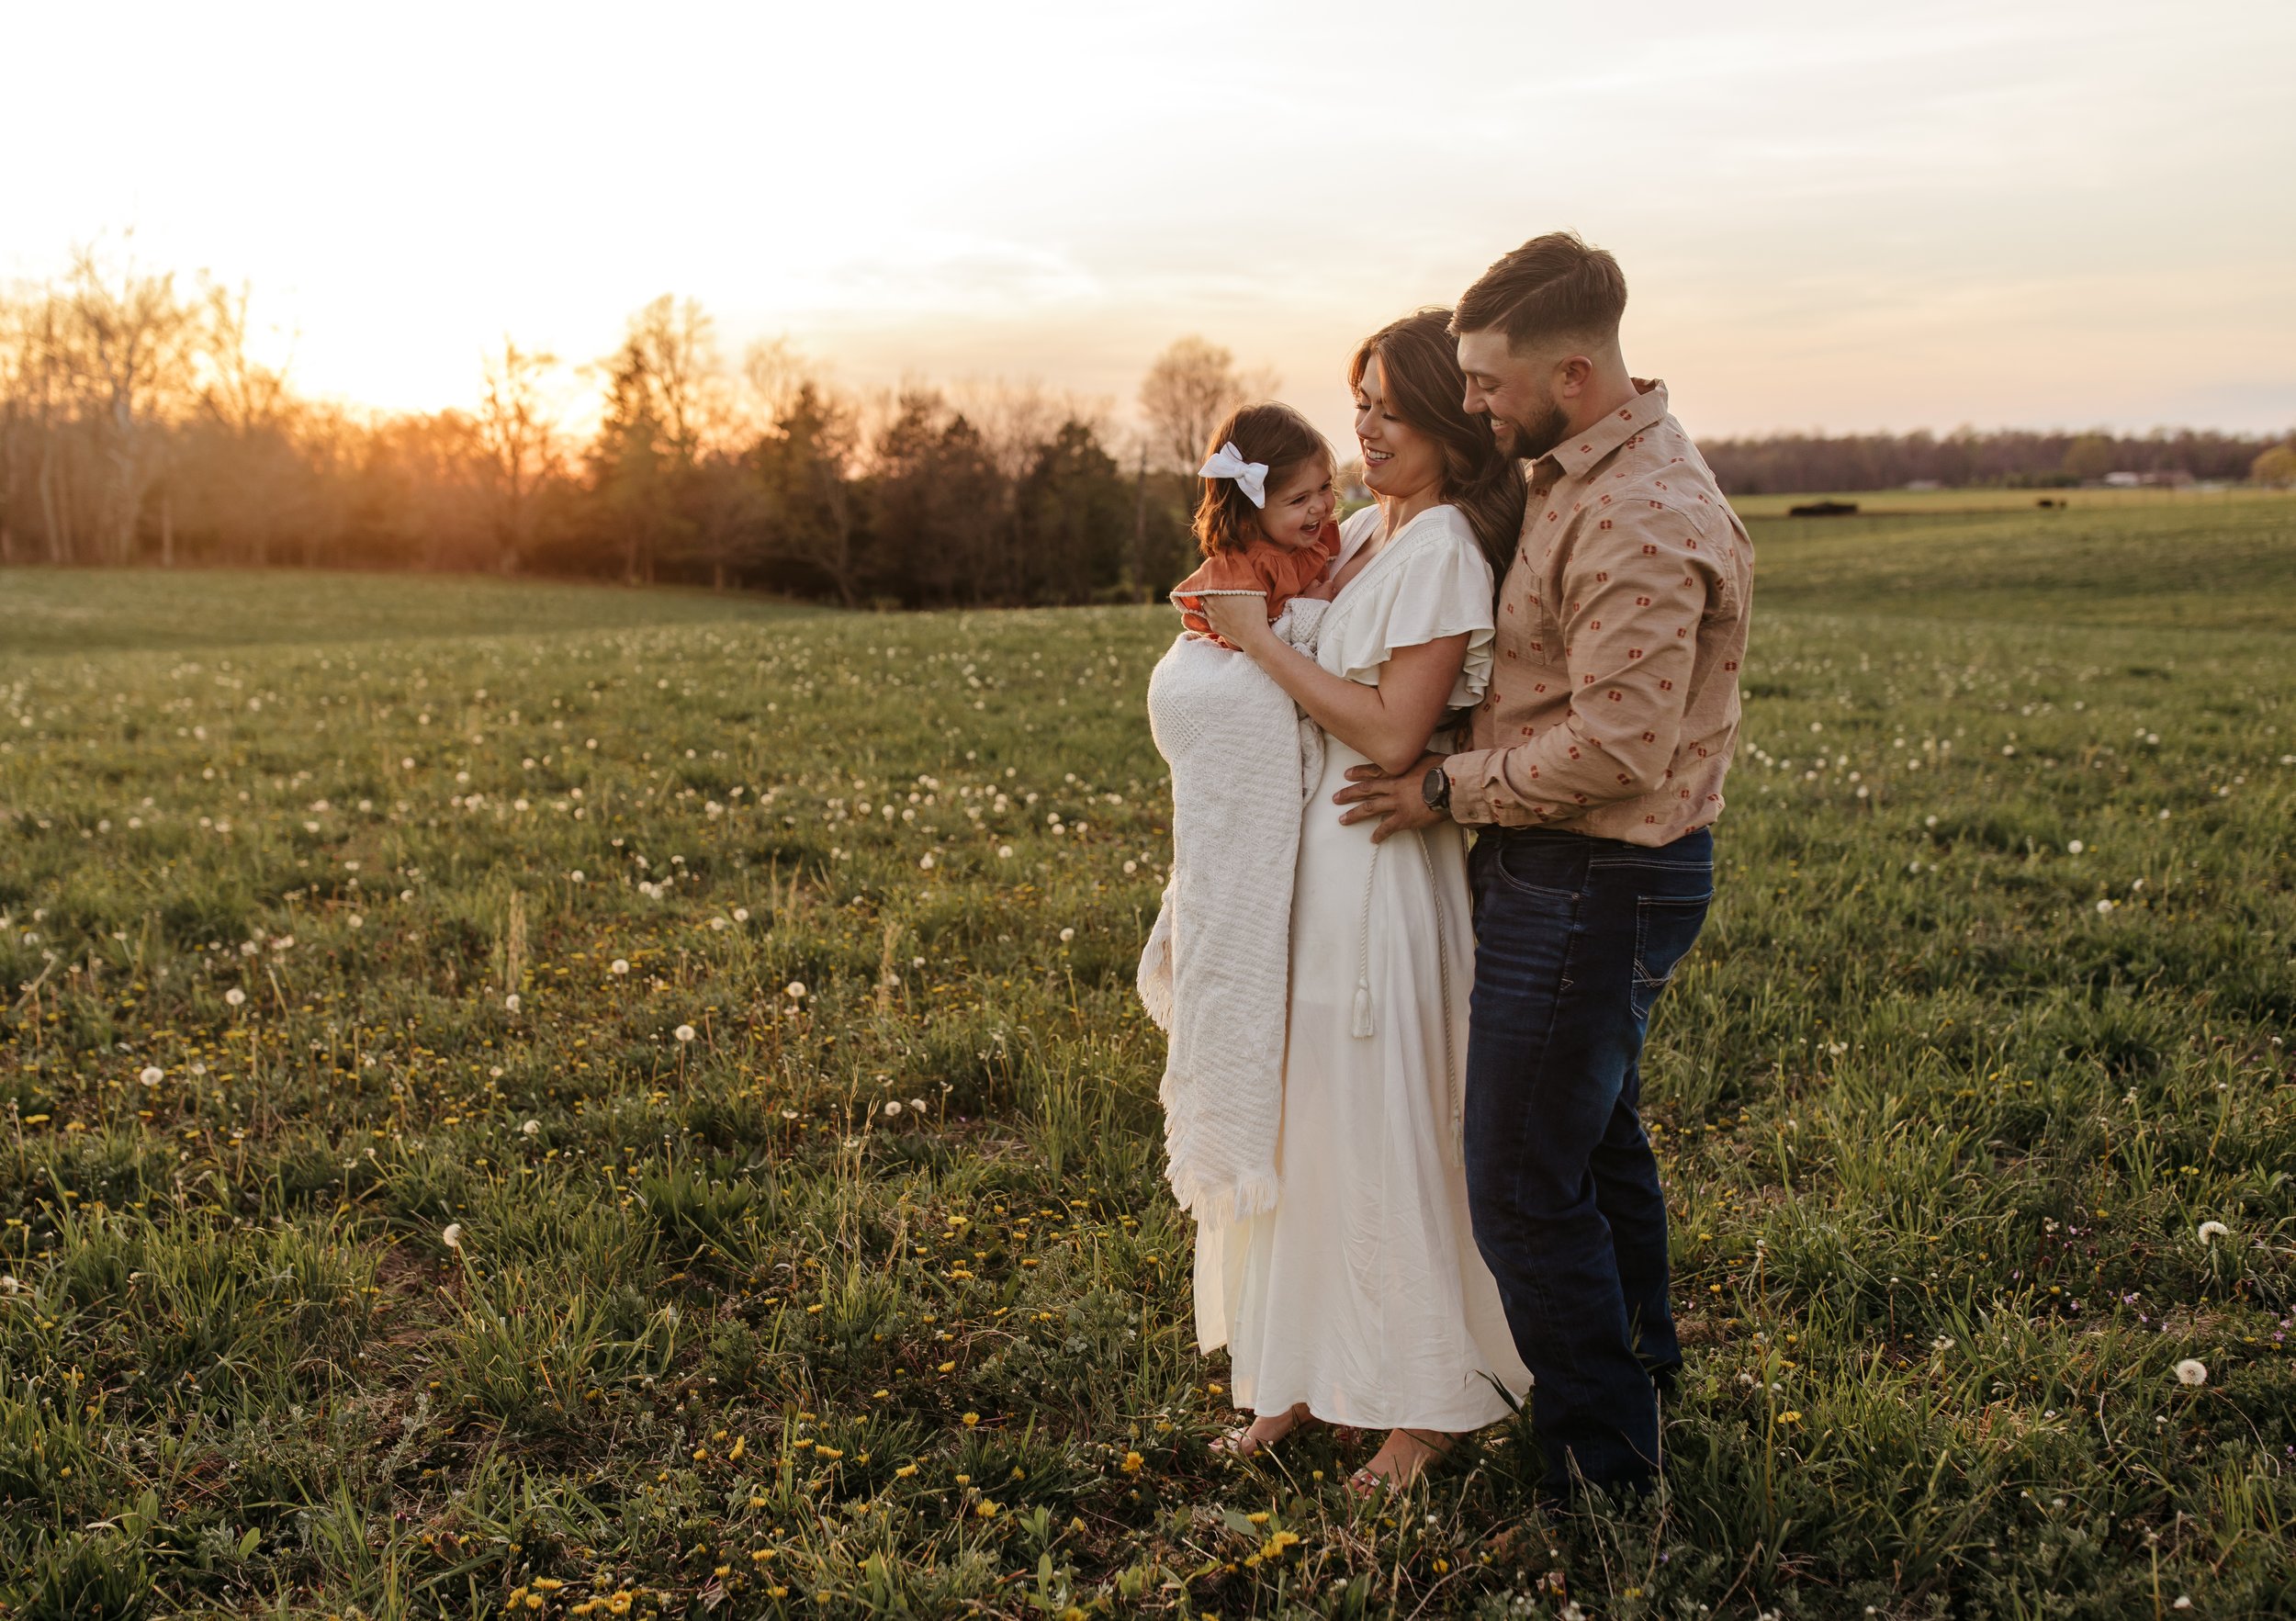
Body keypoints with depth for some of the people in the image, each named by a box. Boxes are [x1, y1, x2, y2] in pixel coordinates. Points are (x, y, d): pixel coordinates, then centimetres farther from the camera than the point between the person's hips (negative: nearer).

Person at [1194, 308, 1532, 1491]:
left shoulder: (1444, 549, -15)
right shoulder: (1360, 535, 10)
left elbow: (1391, 734, -20)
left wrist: (1261, 639, -16)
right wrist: (1233, 605, 5)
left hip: (1382, 869, -9)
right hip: (1307, 859, 9)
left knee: (1382, 1134, 2)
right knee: (1300, 1124, 16)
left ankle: (1427, 1403, 20)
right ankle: (1310, 1371, 31)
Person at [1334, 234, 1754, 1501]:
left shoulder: (1642, 524, -24)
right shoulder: (1582, 475, 9)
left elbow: (1616, 747, -27)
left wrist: (1448, 788, -16)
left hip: (1595, 885, -11)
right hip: (1578, 872, 11)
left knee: (1524, 1185, -1)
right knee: (1595, 1135, 25)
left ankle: (1601, 1463, 16)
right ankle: (1641, 1370, 46)